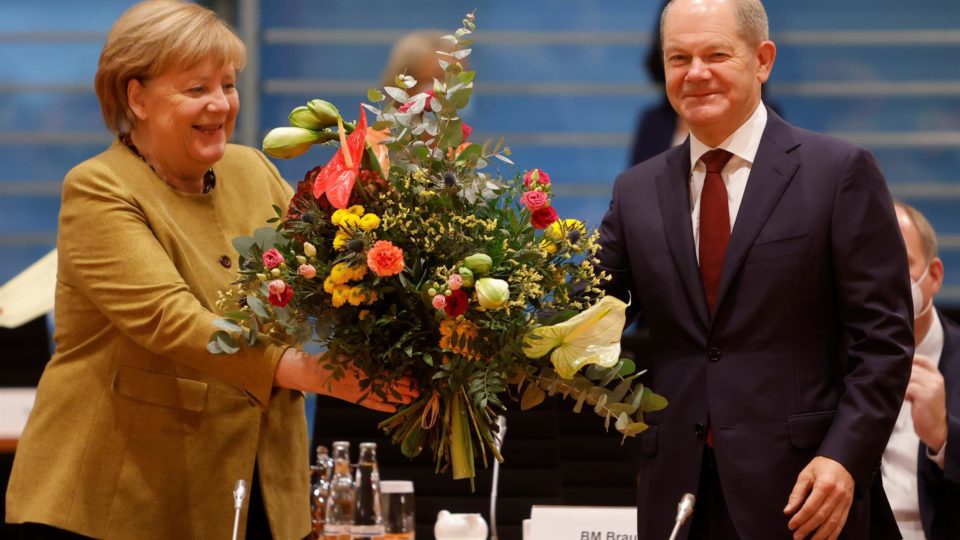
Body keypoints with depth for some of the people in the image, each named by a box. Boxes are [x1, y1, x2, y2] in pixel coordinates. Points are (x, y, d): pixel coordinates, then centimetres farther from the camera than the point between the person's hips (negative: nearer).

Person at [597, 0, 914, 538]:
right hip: (676, 491, 4)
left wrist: (845, 458, -15)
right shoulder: (637, 191, 11)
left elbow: (884, 337, -5)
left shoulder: (841, 171, -2)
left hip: (802, 488, -4)